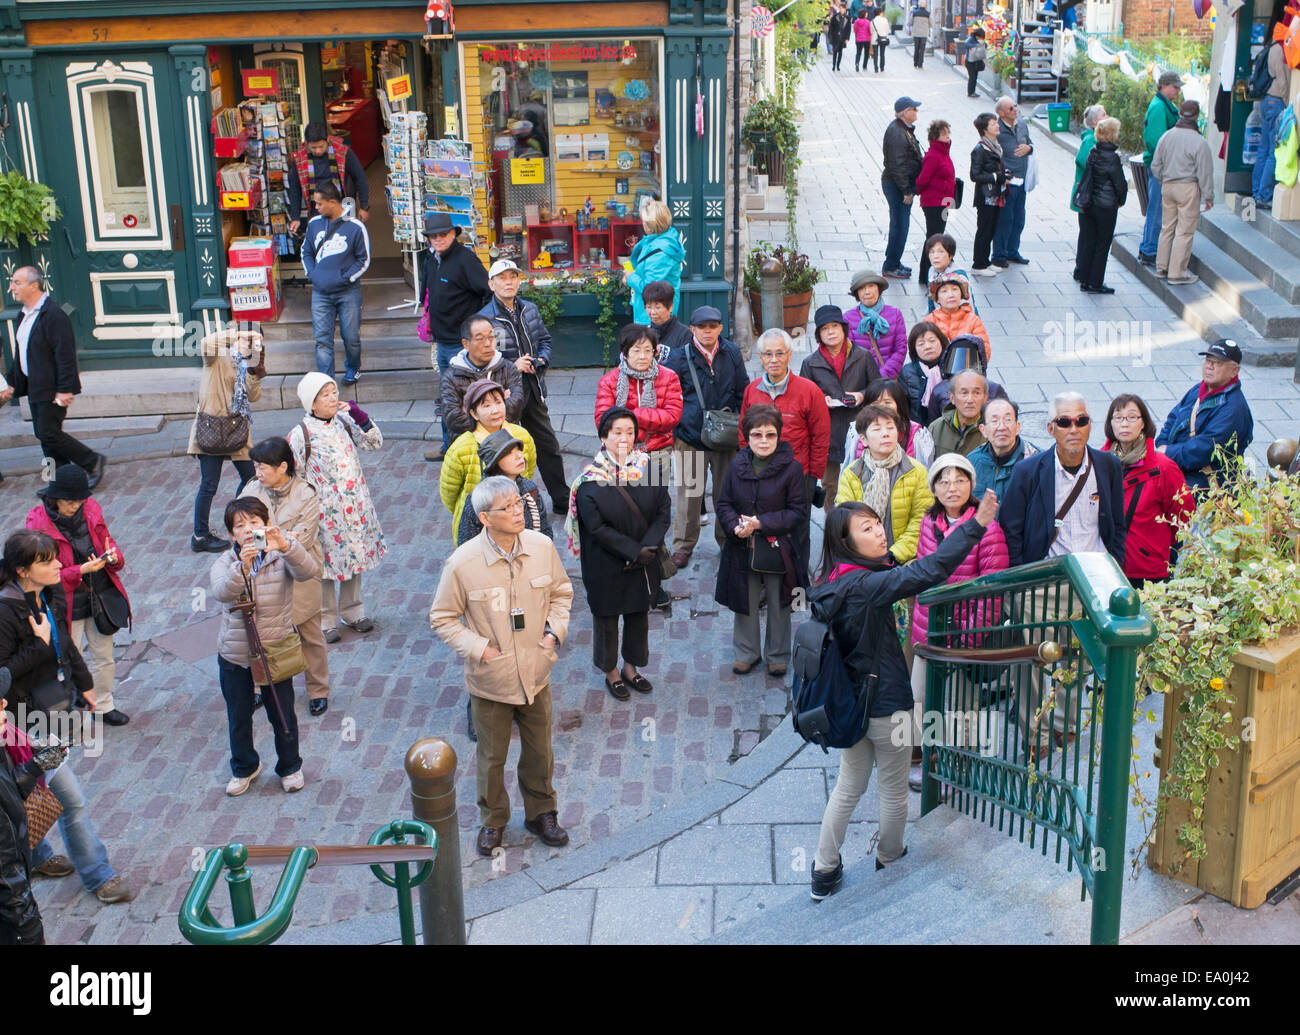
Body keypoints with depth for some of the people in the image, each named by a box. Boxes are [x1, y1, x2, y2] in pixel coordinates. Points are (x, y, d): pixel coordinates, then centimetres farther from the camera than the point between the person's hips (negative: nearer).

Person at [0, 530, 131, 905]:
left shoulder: (53, 593, -1)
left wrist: (83, 684, 21)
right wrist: (41, 646, -26)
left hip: (59, 703, 8)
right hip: (31, 717, -8)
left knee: (36, 789, 25)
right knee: (71, 798, -2)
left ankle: (35, 856, 43)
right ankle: (97, 874, 11)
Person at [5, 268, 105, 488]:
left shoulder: (53, 314, -17)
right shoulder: (25, 316, 13)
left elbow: (65, 354, -21)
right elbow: (20, 355, 22)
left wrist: (64, 389, -24)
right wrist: (11, 384, 19)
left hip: (52, 389, -9)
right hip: (35, 388, 9)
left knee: (48, 433, -9)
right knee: (44, 435, 10)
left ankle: (93, 462, 5)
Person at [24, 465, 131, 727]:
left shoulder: (90, 510, -5)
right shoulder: (39, 523, -17)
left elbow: (106, 539, 9)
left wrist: (113, 556, -15)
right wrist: (81, 570, -29)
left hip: (100, 596, 4)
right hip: (67, 603, -4)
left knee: (104, 657, 18)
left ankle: (103, 706, 38)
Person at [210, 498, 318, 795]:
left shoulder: (280, 557, -9)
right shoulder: (226, 562, -5)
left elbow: (309, 571, -29)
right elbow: (221, 592, -25)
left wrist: (286, 546, -46)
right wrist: (243, 567, -43)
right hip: (235, 656, 2)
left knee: (283, 715, 13)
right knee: (238, 717, 18)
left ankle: (290, 767, 37)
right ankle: (244, 767, 42)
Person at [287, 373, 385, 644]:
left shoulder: (344, 420, 0)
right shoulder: (301, 434, -14)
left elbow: (374, 443, 5)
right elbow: (293, 476, -10)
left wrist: (361, 418, -10)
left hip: (354, 505, 5)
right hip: (324, 508, -5)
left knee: (354, 556, 17)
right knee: (324, 562, 6)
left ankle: (352, 610, 35)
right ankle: (326, 619, 22)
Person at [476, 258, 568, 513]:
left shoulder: (530, 310, 6)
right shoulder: (485, 318, -12)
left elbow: (544, 338, 19)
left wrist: (542, 359, -1)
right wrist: (513, 366, -19)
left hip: (533, 389, 6)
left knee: (548, 446, 14)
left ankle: (562, 501, 26)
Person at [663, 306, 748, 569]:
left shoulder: (732, 354, 4)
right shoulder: (679, 357, -3)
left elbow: (742, 392, 12)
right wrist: (672, 430, -1)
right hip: (690, 436, -2)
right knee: (688, 492, 2)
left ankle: (728, 539, 27)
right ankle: (683, 546, 16)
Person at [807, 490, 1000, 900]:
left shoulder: (832, 585, 0)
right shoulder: (864, 585, -26)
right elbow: (925, 573, -37)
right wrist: (976, 525, -38)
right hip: (886, 702, -8)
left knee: (848, 786, 20)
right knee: (894, 790, 15)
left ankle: (824, 870, 25)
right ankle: (889, 862, 34)